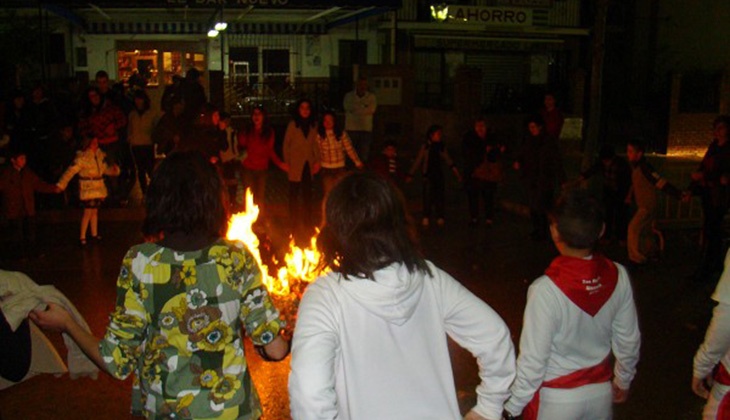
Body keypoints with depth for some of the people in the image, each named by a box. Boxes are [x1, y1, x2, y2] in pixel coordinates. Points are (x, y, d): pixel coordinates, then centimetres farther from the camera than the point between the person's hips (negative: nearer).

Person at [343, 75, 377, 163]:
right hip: (351, 128, 0)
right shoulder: (349, 95, 7)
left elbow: (371, 110, -8)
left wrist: (356, 108, -6)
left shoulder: (372, 96, 8)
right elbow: (347, 107, -10)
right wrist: (364, 106, -7)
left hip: (366, 129, 0)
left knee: (364, 155, -1)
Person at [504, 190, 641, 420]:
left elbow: (533, 360, -22)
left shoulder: (546, 290, -29)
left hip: (557, 399, -4)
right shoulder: (617, 276, -14)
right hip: (601, 392, 5)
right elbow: (629, 339, 0)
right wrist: (623, 381, 18)